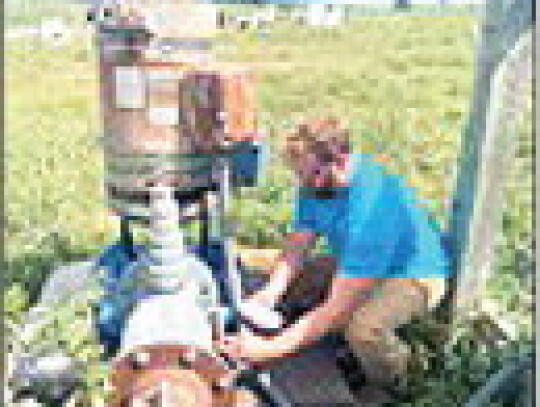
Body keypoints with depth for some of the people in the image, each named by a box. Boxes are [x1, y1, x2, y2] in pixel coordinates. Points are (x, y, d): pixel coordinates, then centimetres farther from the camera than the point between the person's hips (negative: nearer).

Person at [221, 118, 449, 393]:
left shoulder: (370, 209, -39)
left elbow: (337, 309, -37)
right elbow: (298, 246, -6)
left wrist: (272, 349, -36)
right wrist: (270, 292, -24)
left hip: (414, 274, -7)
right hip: (357, 261, 8)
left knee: (361, 326, -34)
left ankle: (387, 387, -1)